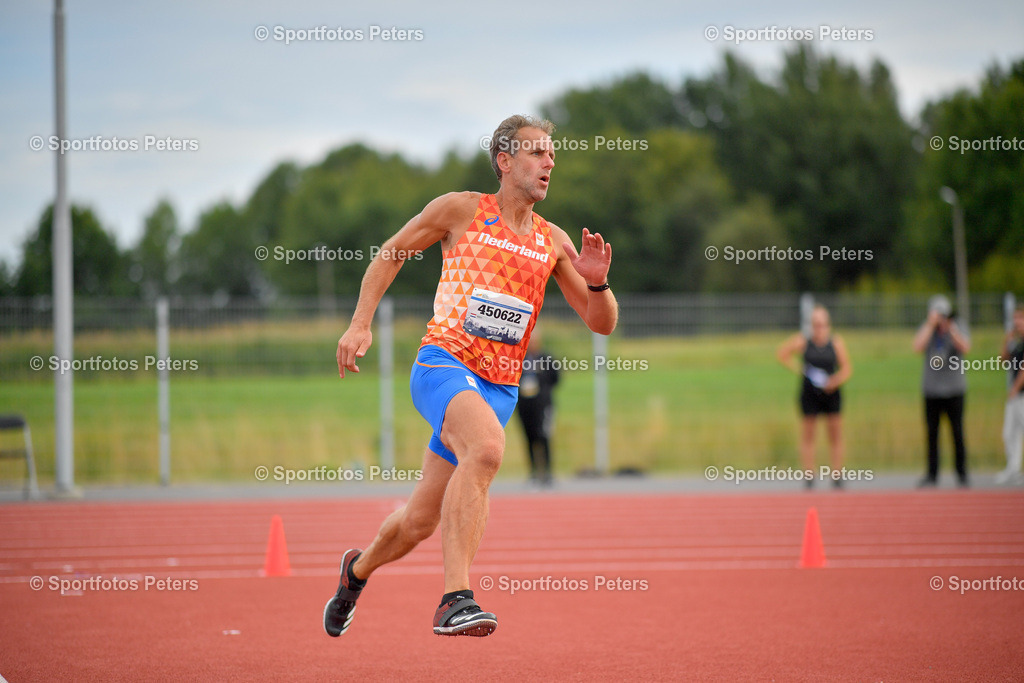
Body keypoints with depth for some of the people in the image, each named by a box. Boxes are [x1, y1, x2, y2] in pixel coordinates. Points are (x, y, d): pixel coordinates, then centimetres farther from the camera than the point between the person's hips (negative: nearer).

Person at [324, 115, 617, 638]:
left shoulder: (553, 242, 10)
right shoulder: (460, 209, 1)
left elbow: (602, 324, 12)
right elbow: (391, 253, 12)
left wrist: (597, 283, -9)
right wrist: (360, 324, 2)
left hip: (499, 388, 5)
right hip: (443, 364, -5)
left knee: (420, 520, 10)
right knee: (487, 446, -37)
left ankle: (359, 568, 44)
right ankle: (454, 600, -39)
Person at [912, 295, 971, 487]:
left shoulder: (957, 329, 0)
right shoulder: (926, 329, 3)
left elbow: (965, 349, -17)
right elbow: (918, 347, -15)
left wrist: (950, 327, -23)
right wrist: (931, 324, -17)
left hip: (954, 389, -1)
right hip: (931, 390, 1)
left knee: (957, 432, -2)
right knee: (932, 433, 3)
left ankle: (962, 474, 6)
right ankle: (932, 474, 10)